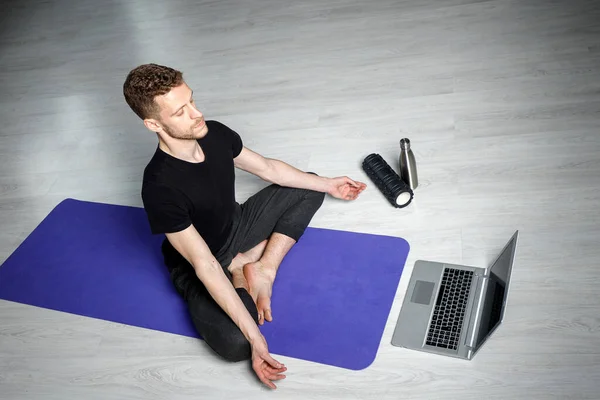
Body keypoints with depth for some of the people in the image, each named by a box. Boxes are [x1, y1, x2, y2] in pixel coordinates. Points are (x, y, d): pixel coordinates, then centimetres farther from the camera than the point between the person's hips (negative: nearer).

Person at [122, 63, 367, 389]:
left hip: (237, 228, 7)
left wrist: (328, 184, 9)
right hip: (199, 265, -7)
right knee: (235, 343, -32)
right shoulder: (160, 188, -35)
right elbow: (205, 265, -34)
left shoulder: (215, 133, -16)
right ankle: (241, 274, 0)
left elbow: (267, 168, 2)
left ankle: (261, 268, -6)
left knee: (308, 189, 7)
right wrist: (254, 336, -34)